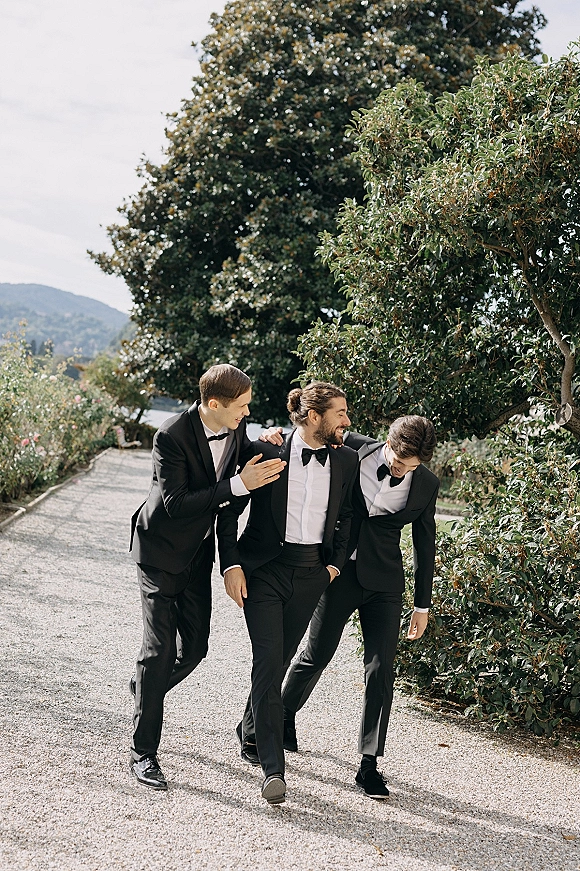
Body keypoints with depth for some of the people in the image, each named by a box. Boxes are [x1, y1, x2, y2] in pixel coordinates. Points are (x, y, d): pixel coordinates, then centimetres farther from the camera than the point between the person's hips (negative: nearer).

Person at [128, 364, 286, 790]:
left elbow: (244, 457, 13)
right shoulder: (172, 436, -26)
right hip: (161, 550, -6)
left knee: (194, 647, 9)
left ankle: (146, 689, 41)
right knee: (160, 648, -8)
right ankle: (144, 752, 3)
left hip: (199, 551, 7)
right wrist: (237, 485, -33)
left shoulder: (237, 427, -6)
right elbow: (175, 502, -29)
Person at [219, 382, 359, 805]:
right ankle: (273, 768, -10)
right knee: (268, 661, -12)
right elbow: (230, 512, -2)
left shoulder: (346, 461, 3)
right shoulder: (266, 453, -9)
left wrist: (335, 563, 10)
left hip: (311, 574, 4)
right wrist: (231, 565, -9)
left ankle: (251, 731, 38)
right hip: (264, 568, -4)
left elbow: (346, 516, 18)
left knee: (280, 659, 13)